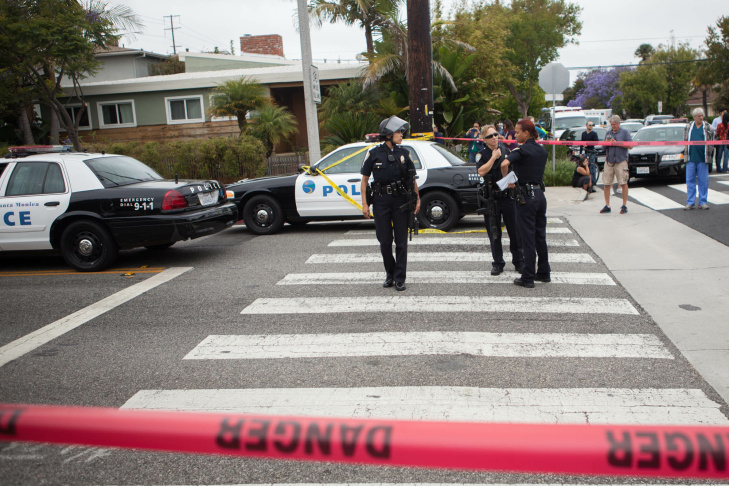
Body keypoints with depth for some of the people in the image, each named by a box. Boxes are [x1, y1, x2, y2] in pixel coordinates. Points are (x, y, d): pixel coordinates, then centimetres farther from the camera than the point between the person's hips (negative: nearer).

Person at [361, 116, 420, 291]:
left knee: (401, 241, 2)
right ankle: (389, 274, 24)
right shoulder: (374, 154, -1)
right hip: (381, 200, -1)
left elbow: (412, 178, 12)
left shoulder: (404, 153, 6)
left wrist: (417, 198, 4)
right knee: (384, 240, 5)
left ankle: (399, 278, 10)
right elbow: (364, 180, 2)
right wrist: (365, 204, -4)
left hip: (400, 200, 1)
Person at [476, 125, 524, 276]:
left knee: (515, 230, 4)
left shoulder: (506, 150, 7)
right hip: (491, 198, -2)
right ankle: (498, 263, 17)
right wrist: (494, 157, -15)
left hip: (508, 196, 2)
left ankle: (519, 262, 16)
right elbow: (481, 171, -19)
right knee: (494, 233, 5)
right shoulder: (482, 155, -1)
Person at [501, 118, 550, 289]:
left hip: (526, 197, -7)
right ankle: (544, 273, 25)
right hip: (540, 194, 7)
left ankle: (528, 278, 4)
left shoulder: (521, 150, -12)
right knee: (540, 236, 16)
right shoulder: (541, 150, 10)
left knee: (528, 238, -2)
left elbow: (505, 164, -30)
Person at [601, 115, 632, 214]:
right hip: (609, 161, 4)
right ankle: (607, 206, 9)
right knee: (606, 184, 0)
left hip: (621, 161, -4)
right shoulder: (608, 133, 17)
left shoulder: (625, 132, 5)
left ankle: (624, 205, 5)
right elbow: (604, 147, 20)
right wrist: (606, 143, -2)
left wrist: (617, 143, -11)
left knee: (623, 183, -4)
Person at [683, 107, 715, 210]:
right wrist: (686, 153, 8)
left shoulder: (707, 127, 7)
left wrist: (709, 153, 2)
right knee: (690, 180, 2)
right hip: (691, 158, 1)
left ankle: (703, 202, 10)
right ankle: (690, 202, 8)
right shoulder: (688, 127, 10)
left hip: (702, 159, -1)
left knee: (703, 181, 2)